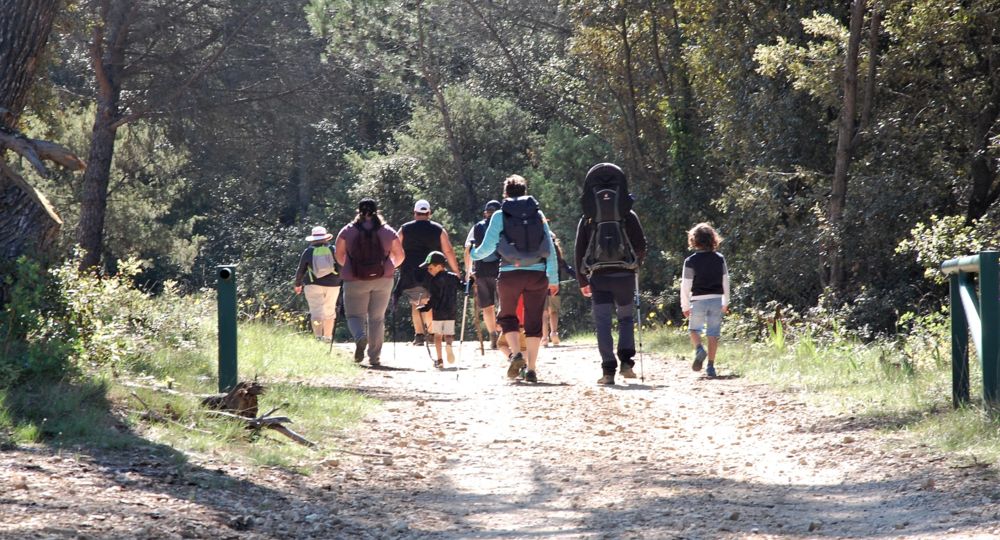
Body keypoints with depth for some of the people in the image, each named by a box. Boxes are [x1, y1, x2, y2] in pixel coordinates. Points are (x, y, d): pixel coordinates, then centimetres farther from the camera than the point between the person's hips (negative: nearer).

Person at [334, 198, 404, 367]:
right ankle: (374, 357, 8)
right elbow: (399, 256, 12)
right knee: (377, 318, 10)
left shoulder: (348, 231, 1)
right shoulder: (388, 232, 4)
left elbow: (339, 255, 9)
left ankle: (360, 337, -24)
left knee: (355, 315, 7)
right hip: (383, 280, 2)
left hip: (355, 281, -2)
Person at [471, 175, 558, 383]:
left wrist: (474, 254, 24)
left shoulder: (500, 216, 0)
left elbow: (488, 247, 1)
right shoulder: (538, 215, 7)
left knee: (507, 316, 16)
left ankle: (516, 354, -7)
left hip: (510, 273, -1)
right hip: (537, 273, 1)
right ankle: (531, 368, 3)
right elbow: (550, 248, 7)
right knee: (534, 320, 7)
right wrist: (554, 278, 13)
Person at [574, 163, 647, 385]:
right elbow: (641, 247, 0)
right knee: (626, 318, 17)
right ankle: (626, 362, 1)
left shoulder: (587, 219, 4)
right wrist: (634, 265, 20)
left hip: (598, 277, 0)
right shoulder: (628, 216, 1)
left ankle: (608, 370, -7)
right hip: (624, 275, 0)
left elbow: (579, 251, 4)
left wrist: (583, 281, 10)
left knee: (603, 323, 2)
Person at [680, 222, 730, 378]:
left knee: (694, 329, 16)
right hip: (717, 299, 2)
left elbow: (685, 285, -6)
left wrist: (685, 306, 4)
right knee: (713, 333, 5)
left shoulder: (691, 261, -7)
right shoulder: (719, 259, 1)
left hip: (699, 300, -2)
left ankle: (699, 349, -14)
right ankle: (710, 366, 1)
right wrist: (726, 302, 16)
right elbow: (725, 281, 7)